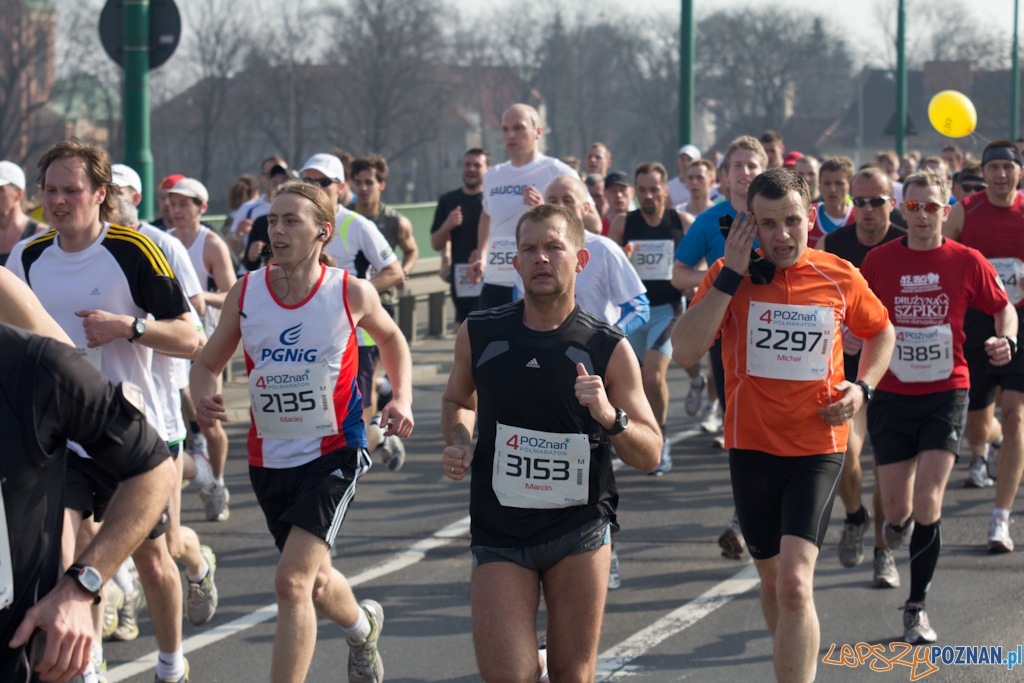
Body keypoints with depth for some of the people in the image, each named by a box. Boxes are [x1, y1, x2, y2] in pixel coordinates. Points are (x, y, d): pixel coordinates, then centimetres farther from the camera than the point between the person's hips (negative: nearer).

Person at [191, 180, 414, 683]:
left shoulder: (352, 294, -9)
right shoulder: (245, 294, -4)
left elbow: (391, 338, 13)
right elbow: (207, 363, 8)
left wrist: (402, 399, -2)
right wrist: (204, 397, -14)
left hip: (334, 452, -4)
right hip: (269, 457, 4)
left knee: (292, 582, -20)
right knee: (316, 584, 22)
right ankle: (362, 625, 56)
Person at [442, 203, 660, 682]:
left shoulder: (609, 350, -3)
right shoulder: (479, 335, 0)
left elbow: (649, 456, -2)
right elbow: (458, 401, 21)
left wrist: (610, 417, -21)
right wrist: (459, 445, 0)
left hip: (580, 531, 0)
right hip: (499, 531, 0)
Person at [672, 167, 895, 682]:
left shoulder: (839, 277, -3)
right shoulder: (729, 276, -4)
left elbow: (881, 333, 17)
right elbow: (684, 352, -16)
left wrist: (862, 386, -2)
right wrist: (730, 277, -19)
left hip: (819, 448, -2)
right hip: (752, 446, 2)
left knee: (795, 585, -18)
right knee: (772, 579, 16)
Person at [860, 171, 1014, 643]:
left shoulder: (966, 262, -3)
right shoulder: (878, 261, -1)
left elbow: (1003, 307, 10)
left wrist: (1006, 340, -10)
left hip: (946, 395, -1)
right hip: (892, 396, 1)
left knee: (927, 503, -13)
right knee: (898, 508, 1)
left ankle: (917, 608, 1)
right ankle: (898, 520, 42)